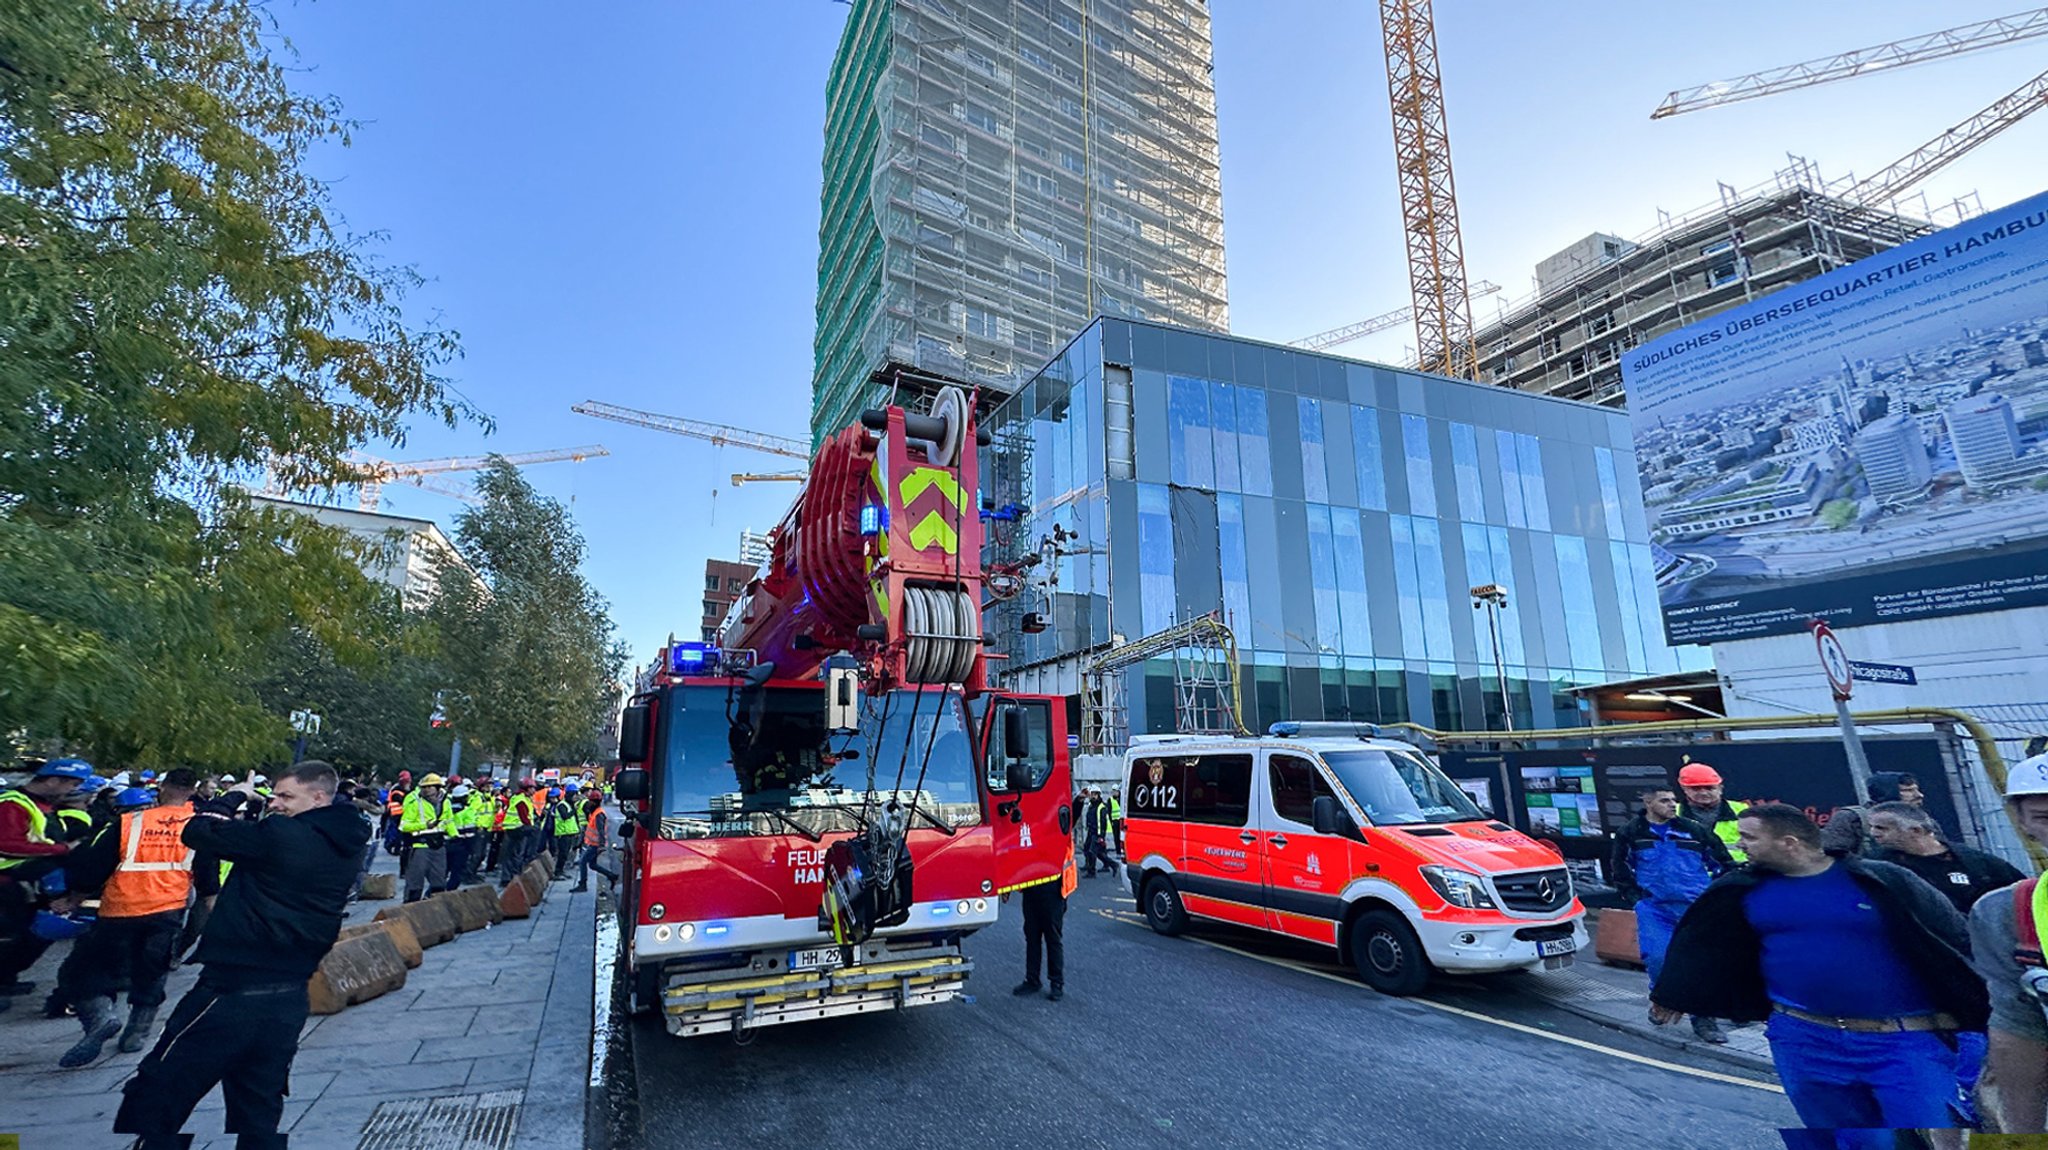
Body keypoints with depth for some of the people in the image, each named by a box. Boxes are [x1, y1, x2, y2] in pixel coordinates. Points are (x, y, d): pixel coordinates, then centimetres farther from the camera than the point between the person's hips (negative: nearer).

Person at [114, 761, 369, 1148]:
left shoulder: (281, 836, -18)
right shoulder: (346, 849, 4)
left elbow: (197, 832, -10)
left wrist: (234, 796, 5)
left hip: (234, 993, -7)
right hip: (290, 998, 8)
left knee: (149, 1106, 6)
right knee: (259, 1119, 18)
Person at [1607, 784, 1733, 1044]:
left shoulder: (1694, 831, 6)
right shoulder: (1631, 833, 4)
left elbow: (1723, 863, 13)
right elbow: (1619, 869, 10)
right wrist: (1635, 896, 1)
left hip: (1696, 907, 1)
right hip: (1653, 908, -1)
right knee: (1657, 957, -9)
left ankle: (1703, 1017, 16)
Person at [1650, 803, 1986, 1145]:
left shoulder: (1883, 881, -7)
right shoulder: (1742, 889, 2)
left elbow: (1958, 943, -1)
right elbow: (1704, 949, 12)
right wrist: (1671, 998, 18)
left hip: (1903, 1041, -3)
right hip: (1801, 1038, 3)